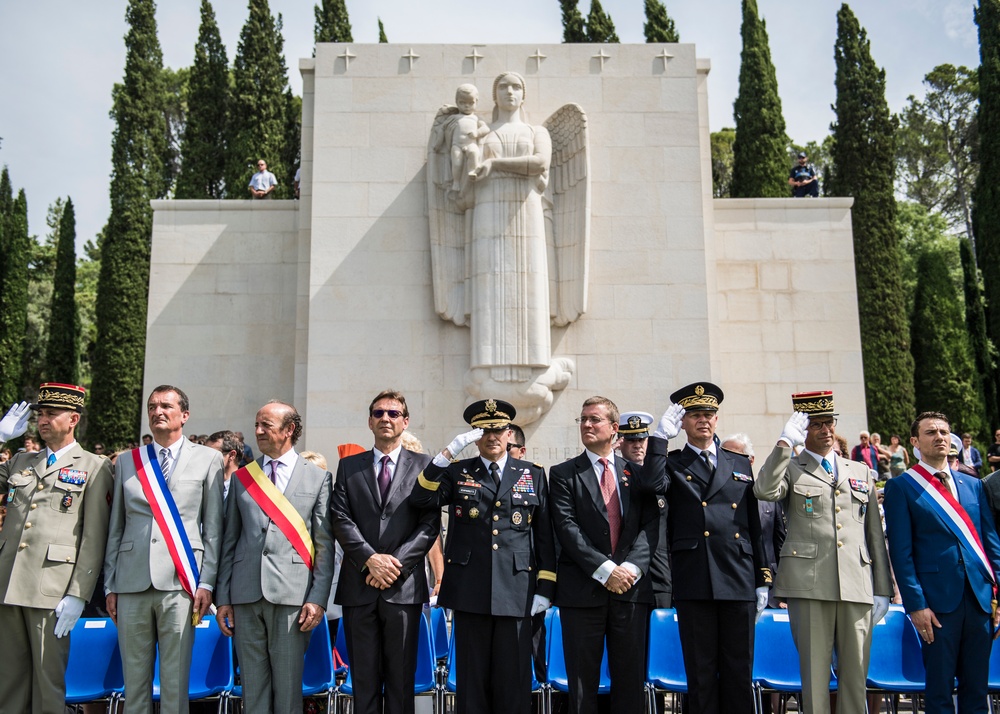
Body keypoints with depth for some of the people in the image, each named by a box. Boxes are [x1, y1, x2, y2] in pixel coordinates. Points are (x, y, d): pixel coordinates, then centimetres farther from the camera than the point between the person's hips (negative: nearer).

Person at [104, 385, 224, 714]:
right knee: (134, 679, 8)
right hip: (132, 584, 3)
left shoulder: (208, 459, 5)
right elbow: (115, 529, 13)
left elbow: (213, 527, 2)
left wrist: (206, 583, -4)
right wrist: (110, 586, 9)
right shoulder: (126, 462, 13)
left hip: (179, 582, -2)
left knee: (175, 681, 1)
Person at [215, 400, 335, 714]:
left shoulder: (318, 478, 3)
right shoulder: (241, 477, 11)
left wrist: (318, 598, -7)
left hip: (292, 593, -2)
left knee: (288, 685, 4)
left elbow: (325, 545, 1)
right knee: (253, 685, 10)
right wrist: (223, 598, 6)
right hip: (246, 594, 3)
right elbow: (229, 541, 11)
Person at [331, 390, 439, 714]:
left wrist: (397, 563, -11)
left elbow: (430, 523, -1)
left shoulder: (423, 465, 6)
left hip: (404, 586, -1)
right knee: (364, 678, 8)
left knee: (401, 677, 5)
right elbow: (341, 519, 2)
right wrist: (370, 559, -11)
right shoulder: (348, 466, 11)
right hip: (359, 586, 2)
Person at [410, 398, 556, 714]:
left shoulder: (533, 475, 10)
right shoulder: (457, 472, 9)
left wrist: (545, 588, 2)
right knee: (472, 678, 8)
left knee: (513, 679, 4)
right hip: (469, 591, 0)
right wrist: (449, 452, -14)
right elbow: (421, 498, -7)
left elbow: (545, 535, 7)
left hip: (515, 591, 0)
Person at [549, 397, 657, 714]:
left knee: (631, 679, 8)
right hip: (583, 589, -2)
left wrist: (632, 566, -12)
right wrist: (604, 570, -15)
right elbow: (566, 527, -6)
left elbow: (650, 524, 4)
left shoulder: (636, 472, 12)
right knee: (583, 679, 5)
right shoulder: (563, 473, 4)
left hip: (632, 589, 2)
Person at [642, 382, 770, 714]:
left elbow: (755, 525, 14)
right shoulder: (672, 464, 8)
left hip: (739, 580, 3)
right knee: (701, 671, 4)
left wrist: (763, 578, 11)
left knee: (739, 671, 7)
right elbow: (652, 484, -16)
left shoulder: (740, 464, 15)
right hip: (694, 583, -2)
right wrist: (661, 435, -11)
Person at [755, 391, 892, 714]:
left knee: (855, 674, 6)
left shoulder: (862, 473, 18)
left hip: (857, 586, 3)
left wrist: (882, 589, 14)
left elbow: (875, 534, 18)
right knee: (815, 671, 0)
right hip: (809, 583, -3)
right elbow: (764, 491, -15)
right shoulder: (790, 469, 8)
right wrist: (785, 443, -14)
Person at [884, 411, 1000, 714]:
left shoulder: (973, 484, 15)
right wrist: (915, 604, -10)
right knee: (940, 688, 3)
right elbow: (900, 551, -5)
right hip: (938, 599, -4)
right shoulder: (901, 487, 0)